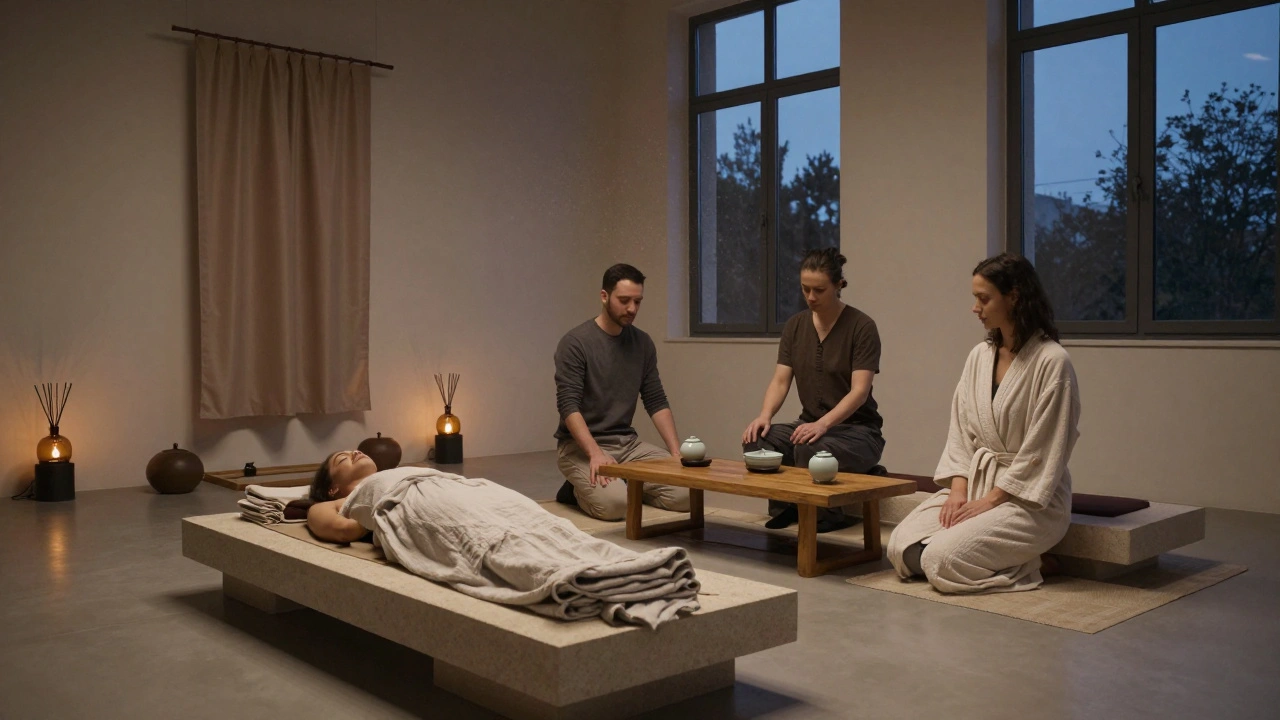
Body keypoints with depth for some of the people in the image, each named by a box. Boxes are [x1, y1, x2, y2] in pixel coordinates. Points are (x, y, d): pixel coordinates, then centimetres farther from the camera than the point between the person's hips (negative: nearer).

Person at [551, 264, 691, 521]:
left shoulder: (642, 343, 7)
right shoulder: (576, 342, -12)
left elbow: (656, 402, 8)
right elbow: (568, 406, -19)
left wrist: (676, 452, -4)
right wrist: (596, 454, -31)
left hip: (628, 443, 5)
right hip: (581, 445, -5)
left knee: (685, 493, -15)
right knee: (615, 503, -32)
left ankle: (625, 485, 10)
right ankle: (580, 488, 2)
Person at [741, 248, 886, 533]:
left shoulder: (861, 326, -9)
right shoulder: (795, 326, 7)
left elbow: (859, 391, -18)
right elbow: (780, 381, 0)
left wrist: (823, 424, -34)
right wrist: (765, 415, -21)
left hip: (857, 429, -5)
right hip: (810, 425, 5)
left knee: (810, 449, -36)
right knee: (757, 440, -24)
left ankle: (831, 515, -9)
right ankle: (786, 507, -1)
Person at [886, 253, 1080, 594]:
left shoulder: (1052, 361, -14)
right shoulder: (979, 355, 8)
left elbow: (1042, 452, -15)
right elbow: (961, 430, 9)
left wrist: (991, 500, -15)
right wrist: (958, 489, -5)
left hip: (1029, 496, -7)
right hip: (976, 481, 7)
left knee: (942, 560, -24)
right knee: (902, 548, -11)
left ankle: (1024, 567, 2)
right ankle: (1005, 560, 6)